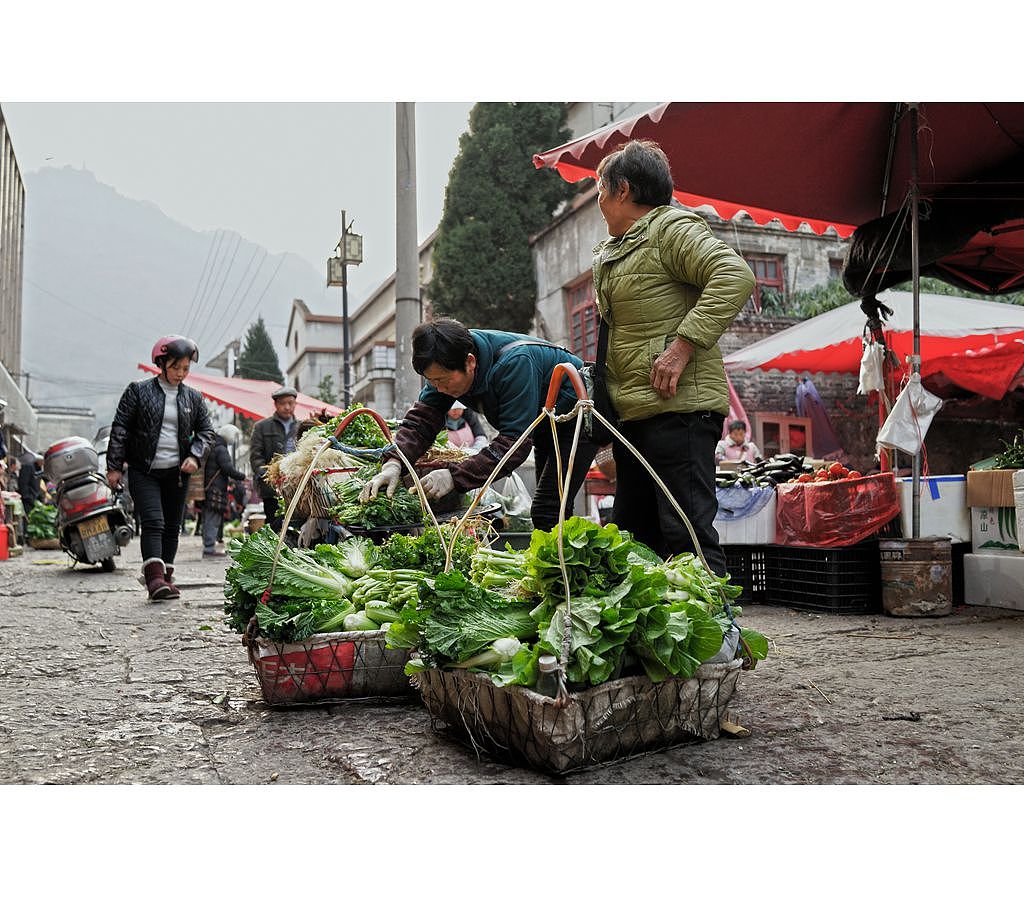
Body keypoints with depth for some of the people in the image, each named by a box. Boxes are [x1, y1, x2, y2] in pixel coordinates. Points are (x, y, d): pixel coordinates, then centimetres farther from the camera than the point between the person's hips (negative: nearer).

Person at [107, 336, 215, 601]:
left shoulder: (193, 397, 9)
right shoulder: (138, 390, 0)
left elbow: (206, 430, 13)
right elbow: (120, 428, 0)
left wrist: (195, 456, -6)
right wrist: (114, 466, -4)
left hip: (177, 472, 4)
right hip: (144, 471, -4)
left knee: (172, 526, 8)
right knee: (153, 522, -15)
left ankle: (166, 576, 18)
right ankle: (154, 578, -20)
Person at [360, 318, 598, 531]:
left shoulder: (514, 363, -38)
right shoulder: (446, 367, -15)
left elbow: (514, 441, -40)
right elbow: (421, 419, -14)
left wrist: (455, 475, -45)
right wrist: (393, 463, -32)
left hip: (576, 416, -8)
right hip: (545, 425, 8)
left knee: (548, 512, -18)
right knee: (548, 508, 14)